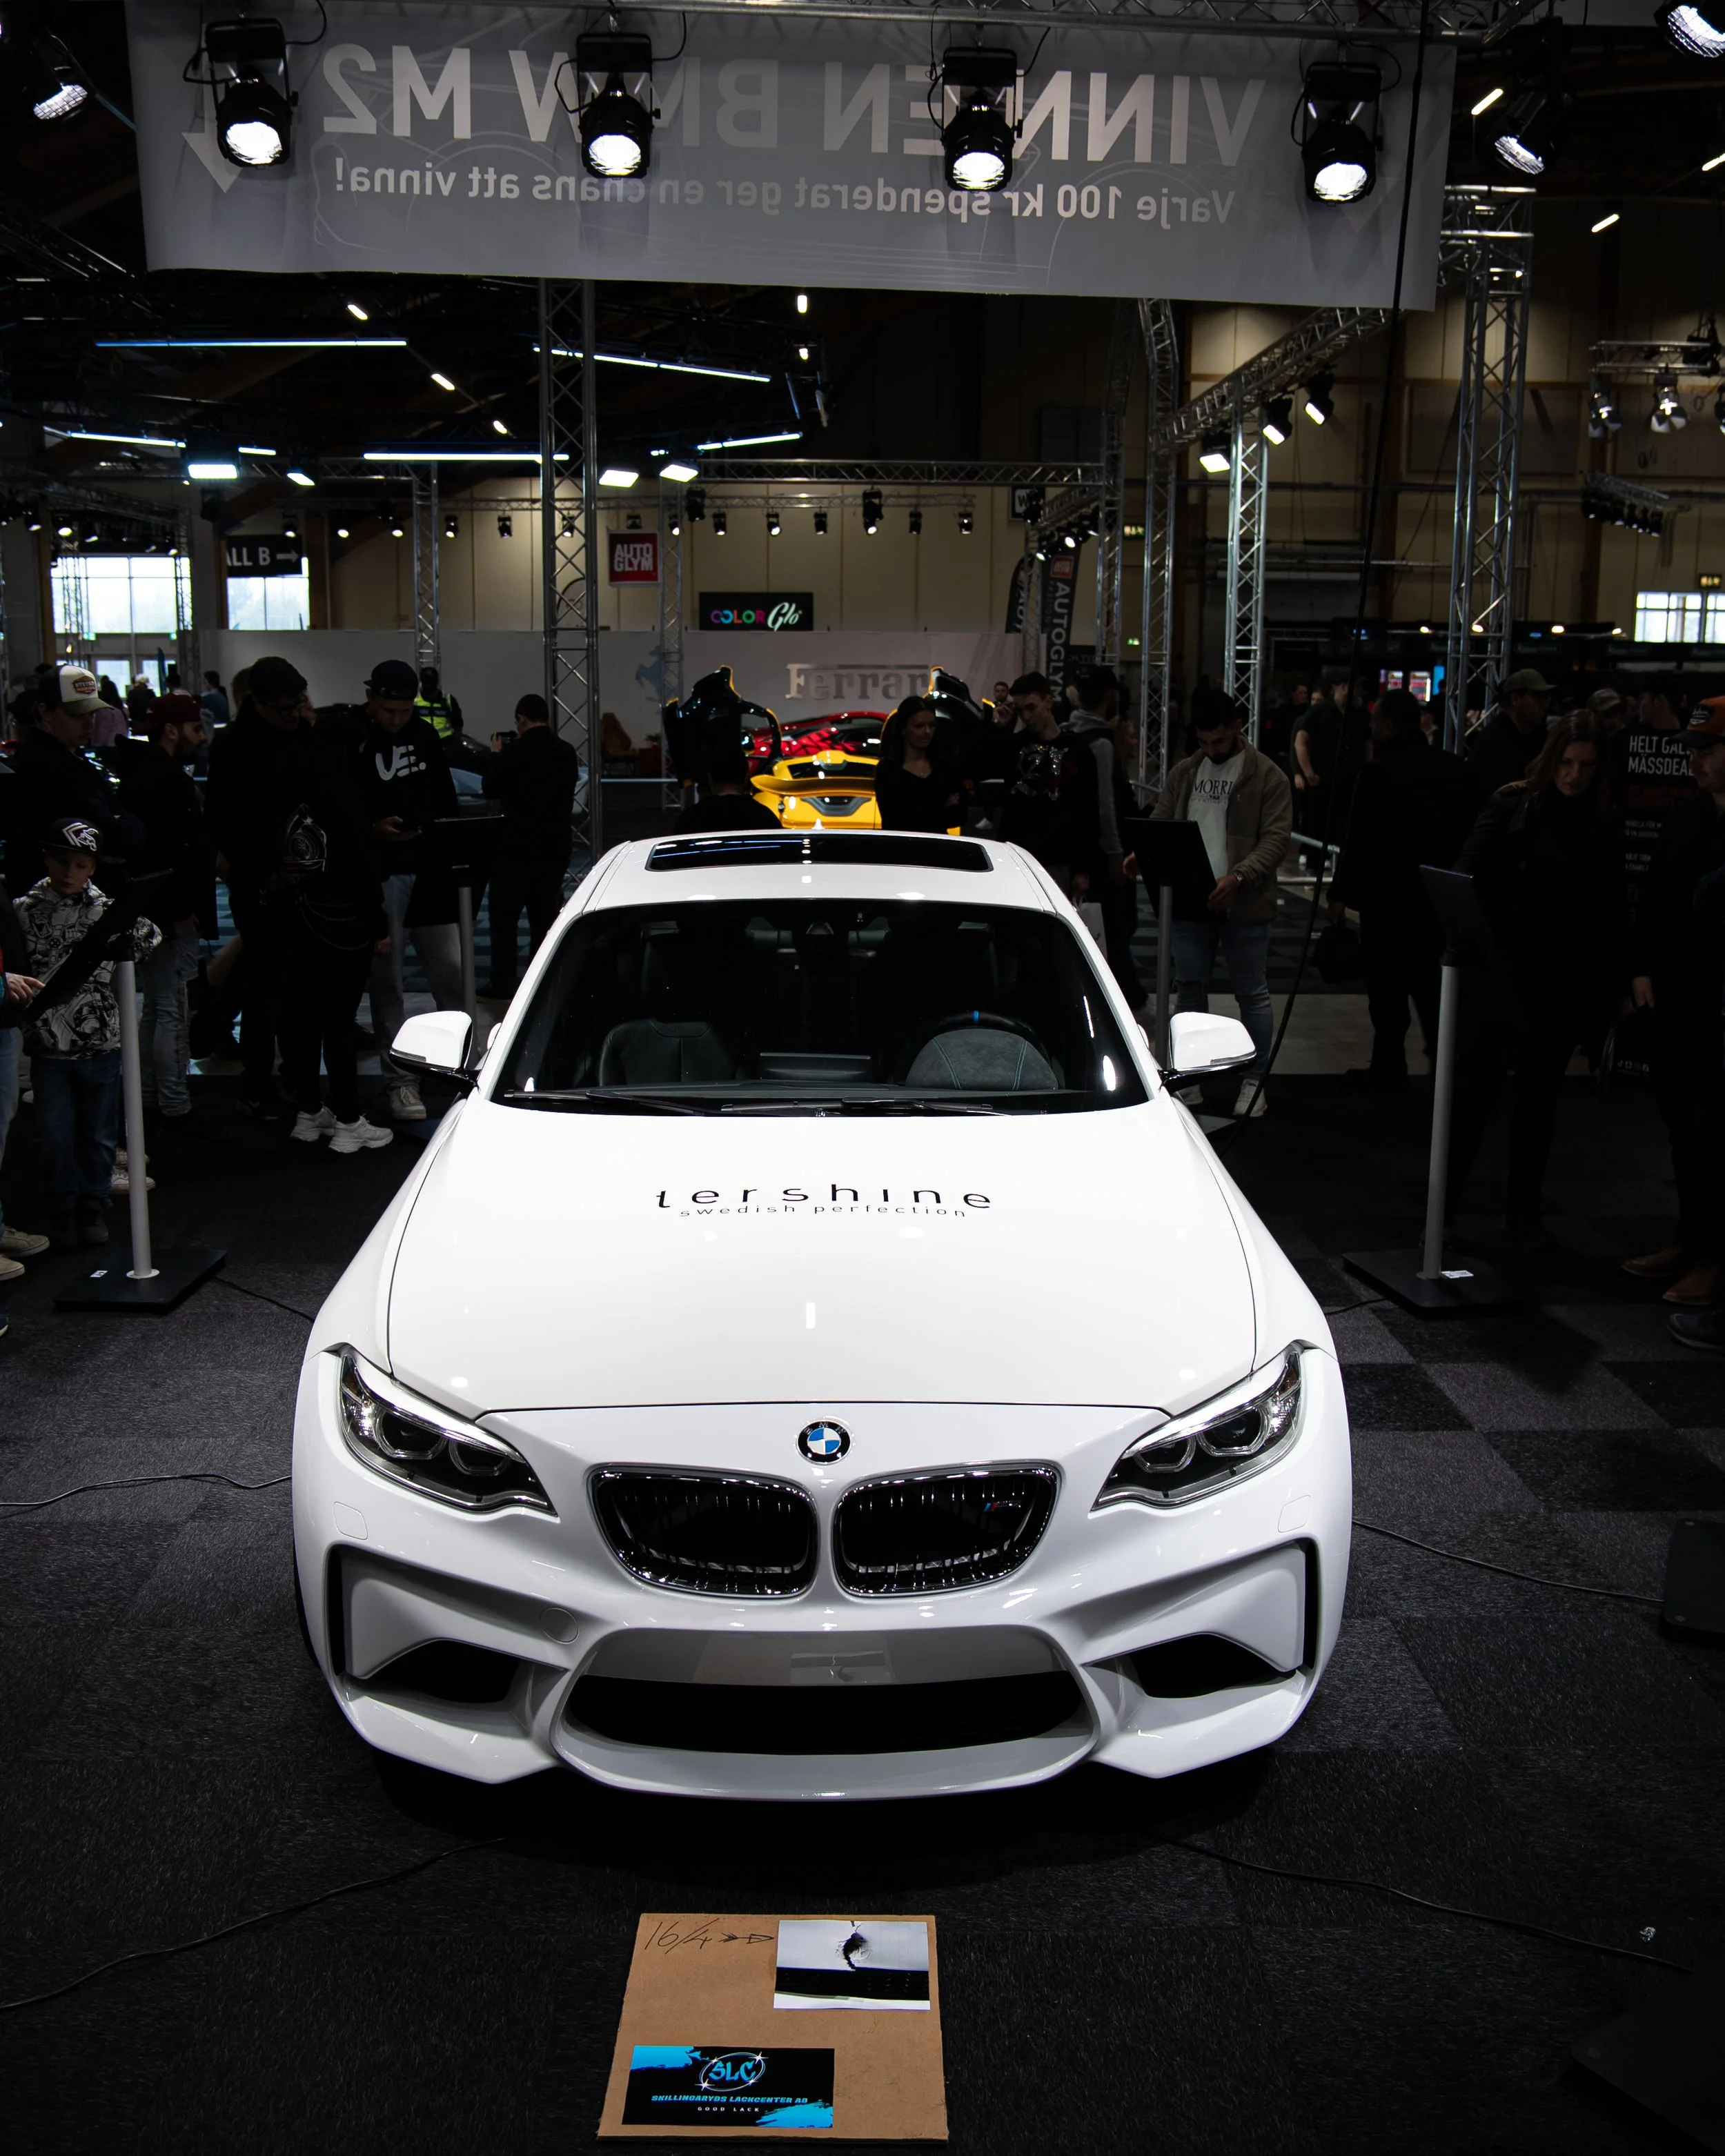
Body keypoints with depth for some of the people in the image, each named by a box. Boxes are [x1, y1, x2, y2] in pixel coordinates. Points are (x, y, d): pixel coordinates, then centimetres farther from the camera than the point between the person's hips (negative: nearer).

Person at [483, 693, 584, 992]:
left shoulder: (515, 752, -15)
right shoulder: (567, 753, 2)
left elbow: (491, 789, -6)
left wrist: (496, 755, 9)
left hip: (517, 847, -5)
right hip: (555, 847, 5)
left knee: (504, 917, 6)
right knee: (545, 918, 10)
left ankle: (503, 984, 7)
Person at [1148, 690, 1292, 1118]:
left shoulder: (1268, 777, -4)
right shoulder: (1184, 773, 12)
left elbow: (1275, 838, -11)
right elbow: (1160, 824, 14)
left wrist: (1238, 877, -25)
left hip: (1244, 905, -4)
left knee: (1252, 993, 4)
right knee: (1190, 987, 10)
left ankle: (1254, 1081, 13)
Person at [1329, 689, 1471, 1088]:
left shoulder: (1378, 773, -16)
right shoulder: (1453, 768, 4)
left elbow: (1359, 840, -15)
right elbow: (1467, 831, 12)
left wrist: (1341, 894, -8)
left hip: (1388, 894, -6)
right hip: (1440, 894, 6)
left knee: (1387, 986, 3)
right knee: (1430, 982, 16)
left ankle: (1389, 1069, 8)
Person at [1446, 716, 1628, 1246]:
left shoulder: (1604, 828, 5)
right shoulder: (1511, 808, -3)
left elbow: (1614, 914, 6)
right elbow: (1469, 879, -10)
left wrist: (1612, 986, 1)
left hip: (1565, 986, 3)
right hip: (1501, 976, -3)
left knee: (1540, 1097, 12)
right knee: (1476, 1081, 4)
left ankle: (1524, 1212, 22)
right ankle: (1443, 1197, 16)